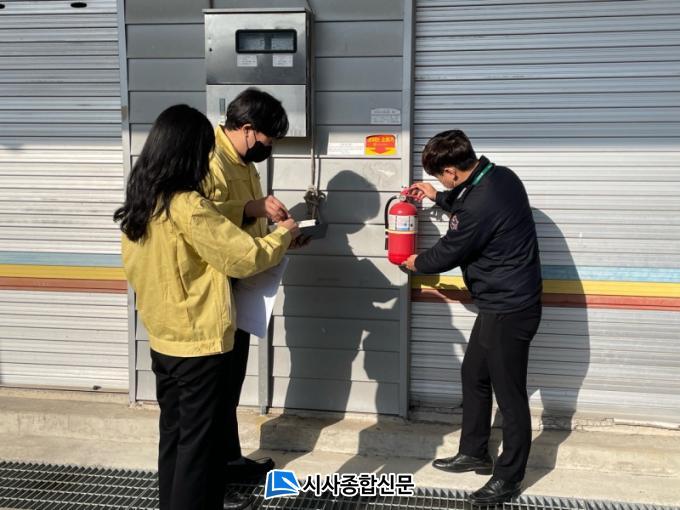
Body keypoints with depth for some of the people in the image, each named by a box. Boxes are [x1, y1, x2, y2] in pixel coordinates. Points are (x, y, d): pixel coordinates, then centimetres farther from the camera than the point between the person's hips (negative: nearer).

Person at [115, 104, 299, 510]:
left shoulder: (140, 204, 4)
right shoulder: (187, 205, -22)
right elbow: (245, 257, -18)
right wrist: (284, 235, 0)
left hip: (163, 340, 8)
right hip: (200, 341, -8)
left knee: (174, 433, 20)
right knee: (199, 441, 6)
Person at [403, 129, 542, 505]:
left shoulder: (481, 204, -28)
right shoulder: (499, 176, 1)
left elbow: (449, 252, -13)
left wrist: (416, 263, 7)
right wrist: (437, 198, 25)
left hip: (509, 309, -10)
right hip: (504, 303, 10)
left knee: (509, 393, 4)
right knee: (474, 375, 20)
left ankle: (509, 478, 20)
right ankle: (474, 453, 36)